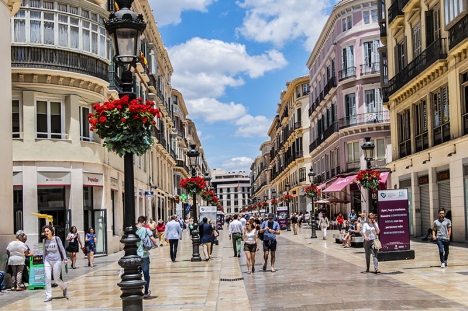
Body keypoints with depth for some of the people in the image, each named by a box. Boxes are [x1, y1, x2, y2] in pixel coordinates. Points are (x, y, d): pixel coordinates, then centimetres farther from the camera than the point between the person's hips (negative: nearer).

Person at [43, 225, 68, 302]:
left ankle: (65, 288, 31)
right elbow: (44, 251, 16)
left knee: (56, 279, 1)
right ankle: (48, 296, 1)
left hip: (56, 260, -3)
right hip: (47, 261, 3)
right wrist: (44, 261, 18)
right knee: (47, 278, -7)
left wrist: (65, 259, -3)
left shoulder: (57, 239, -4)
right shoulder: (44, 241, 5)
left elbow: (62, 249, 1)